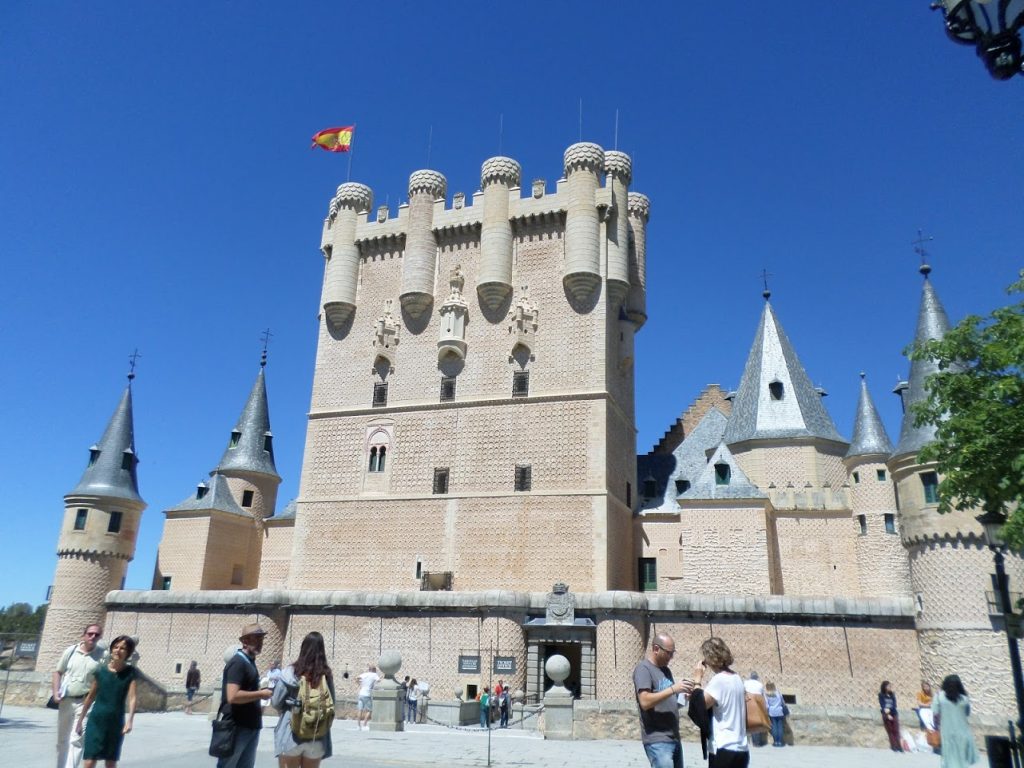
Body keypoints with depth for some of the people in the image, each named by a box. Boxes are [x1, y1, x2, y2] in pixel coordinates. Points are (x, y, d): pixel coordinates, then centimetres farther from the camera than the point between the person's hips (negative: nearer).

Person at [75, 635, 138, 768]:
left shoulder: (130, 673, -6)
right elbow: (91, 696, 10)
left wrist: (130, 720, -29)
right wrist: (80, 719, 14)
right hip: (96, 721, 0)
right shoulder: (101, 670, -2)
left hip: (116, 723, 0)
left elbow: (132, 698, -15)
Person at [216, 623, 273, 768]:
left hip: (251, 726, 9)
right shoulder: (238, 662, -17)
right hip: (237, 727, -9)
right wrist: (261, 694, -18)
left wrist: (258, 702, 7)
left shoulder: (249, 662, 13)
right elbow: (233, 696, -27)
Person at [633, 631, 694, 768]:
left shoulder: (665, 669, 16)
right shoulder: (643, 668, -10)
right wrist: (673, 689, -24)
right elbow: (645, 702, -22)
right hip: (657, 741, -9)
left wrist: (683, 695, 0)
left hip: (674, 738, 9)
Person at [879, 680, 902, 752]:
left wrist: (889, 709, -17)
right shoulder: (881, 695, 1)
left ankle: (898, 746, -6)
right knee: (890, 731, -3)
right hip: (886, 715, -2)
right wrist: (887, 714, -16)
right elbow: (882, 705, -6)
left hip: (894, 714, 2)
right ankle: (894, 747, -2)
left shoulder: (892, 695, 9)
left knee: (896, 731, -5)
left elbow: (894, 705, 1)